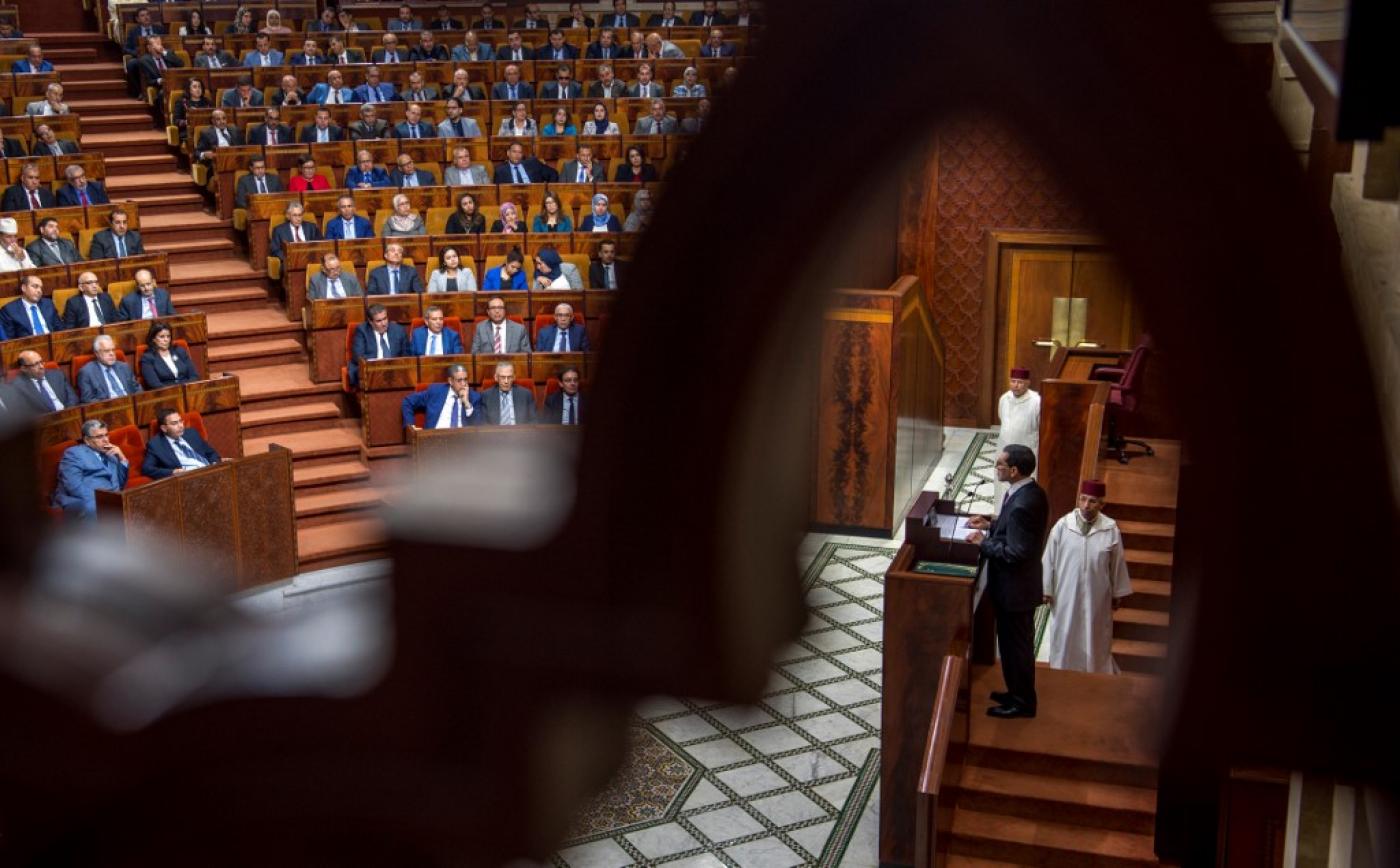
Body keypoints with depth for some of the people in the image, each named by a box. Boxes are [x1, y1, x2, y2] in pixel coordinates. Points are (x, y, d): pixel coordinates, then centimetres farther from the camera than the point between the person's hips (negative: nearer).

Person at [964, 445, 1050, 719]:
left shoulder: (1022, 504, -30)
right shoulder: (1031, 492, 1)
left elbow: (1015, 552, -28)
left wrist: (983, 542, -18)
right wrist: (992, 525, 6)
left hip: (1014, 587, -10)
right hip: (1019, 583, 10)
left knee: (1015, 644, 7)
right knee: (1015, 642, 23)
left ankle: (1022, 702, 22)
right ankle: (1018, 692, 38)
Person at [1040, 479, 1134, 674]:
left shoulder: (1111, 530, -8)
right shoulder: (1062, 526, -10)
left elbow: (1118, 564, 1)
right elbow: (1048, 560, -4)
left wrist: (1118, 594, 7)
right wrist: (1046, 590, -2)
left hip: (1097, 598, 0)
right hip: (1066, 595, 0)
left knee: (1096, 641, 12)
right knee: (1065, 639, 11)